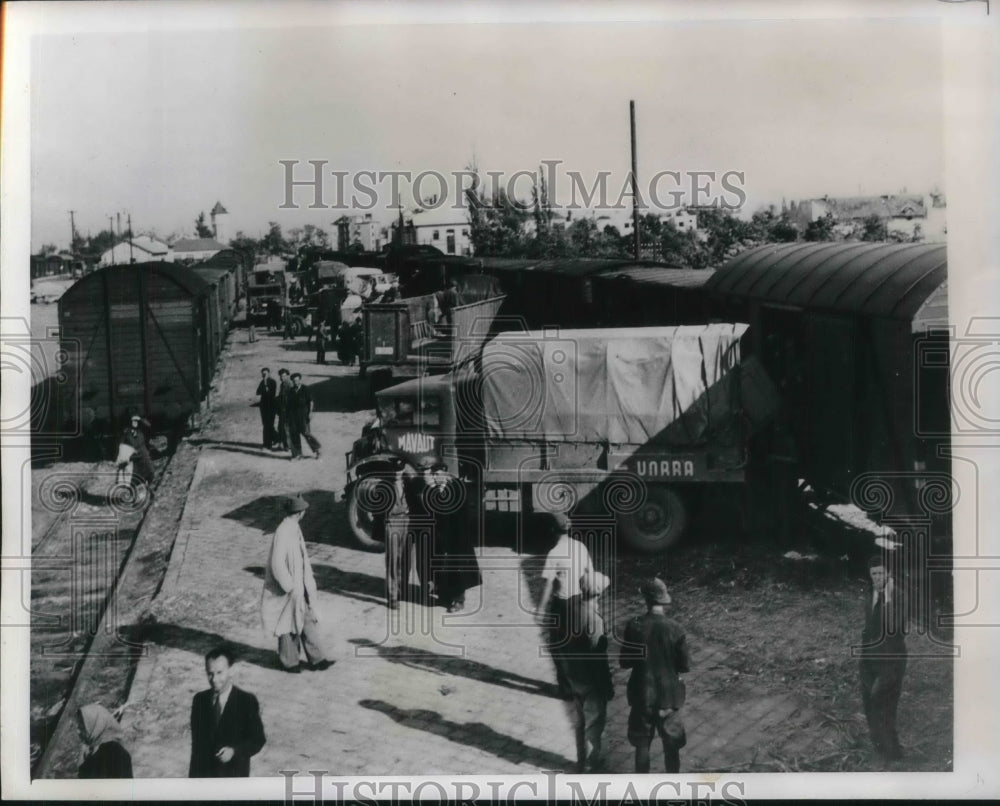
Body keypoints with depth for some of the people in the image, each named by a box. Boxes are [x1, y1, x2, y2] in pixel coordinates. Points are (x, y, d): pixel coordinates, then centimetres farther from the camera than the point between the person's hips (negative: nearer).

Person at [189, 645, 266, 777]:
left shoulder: (247, 702, -11)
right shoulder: (200, 700, 1)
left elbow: (258, 739, -7)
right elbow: (196, 741, 8)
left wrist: (234, 751, -23)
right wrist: (193, 776, 8)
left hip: (234, 776, -3)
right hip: (204, 775, 3)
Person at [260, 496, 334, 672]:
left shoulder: (294, 528, 3)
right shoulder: (282, 533, -24)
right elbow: (277, 564, -25)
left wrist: (308, 583, 14)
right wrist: (290, 587, -18)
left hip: (300, 584, 8)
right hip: (288, 587, -8)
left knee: (308, 621, 12)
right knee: (289, 624, 7)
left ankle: (316, 659, 19)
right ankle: (289, 662, 23)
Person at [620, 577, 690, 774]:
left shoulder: (634, 626, -14)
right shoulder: (675, 629, -15)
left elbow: (625, 662, -7)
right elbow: (685, 666, -8)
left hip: (642, 695, 1)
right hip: (669, 696, 0)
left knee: (642, 745, 17)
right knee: (671, 746, 16)